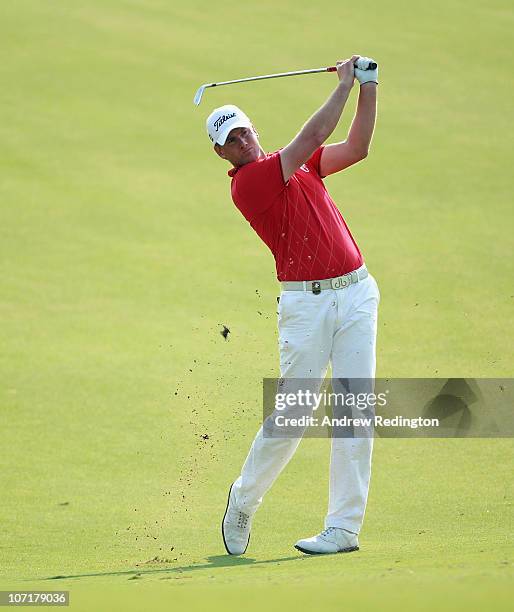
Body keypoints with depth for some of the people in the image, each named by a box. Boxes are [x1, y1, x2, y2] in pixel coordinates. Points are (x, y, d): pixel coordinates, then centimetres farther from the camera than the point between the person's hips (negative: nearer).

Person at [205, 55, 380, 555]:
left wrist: (369, 88, 2)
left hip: (356, 292, 6)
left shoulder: (298, 163, 16)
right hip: (306, 303, -6)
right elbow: (315, 135, -11)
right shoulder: (246, 182, -8)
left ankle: (344, 527, -2)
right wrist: (344, 82, -2)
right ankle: (244, 499, 20)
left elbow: (356, 148, 11)